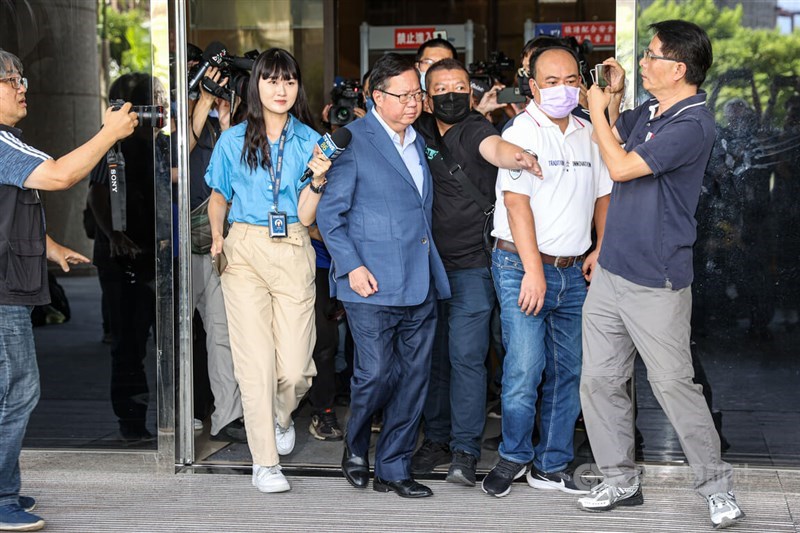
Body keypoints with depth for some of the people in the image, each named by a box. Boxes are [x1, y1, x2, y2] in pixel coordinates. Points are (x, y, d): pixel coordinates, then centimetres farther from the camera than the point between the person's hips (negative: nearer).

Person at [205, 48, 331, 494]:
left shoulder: (309, 141, 5)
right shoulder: (234, 140, 5)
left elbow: (306, 217, 1)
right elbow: (219, 197, 19)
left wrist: (318, 180, -16)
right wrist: (217, 236, 2)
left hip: (293, 252, 0)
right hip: (244, 252, 0)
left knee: (295, 368, -5)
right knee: (256, 364, -6)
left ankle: (282, 416, 31)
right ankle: (265, 462, 5)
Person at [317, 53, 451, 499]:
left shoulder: (418, 143, 17)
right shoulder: (354, 140, -5)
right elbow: (330, 214, -6)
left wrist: (433, 270, 16)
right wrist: (352, 266, -14)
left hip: (420, 285, 7)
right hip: (373, 283, -7)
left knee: (413, 379, 6)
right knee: (376, 374, -7)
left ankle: (393, 469, 17)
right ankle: (356, 445, 21)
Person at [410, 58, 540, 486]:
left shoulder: (475, 130, -8)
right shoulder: (419, 132, 8)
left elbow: (494, 147, -29)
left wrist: (517, 156, -52)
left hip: (471, 264, -5)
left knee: (466, 355, -7)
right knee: (433, 354, 11)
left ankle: (465, 450, -2)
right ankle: (437, 439, 22)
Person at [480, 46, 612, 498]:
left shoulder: (589, 134, 11)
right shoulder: (522, 132, -7)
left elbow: (603, 194, 20)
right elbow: (517, 203, -14)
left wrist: (601, 251, 7)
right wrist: (533, 271, -19)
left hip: (574, 271, 6)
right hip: (523, 266, -6)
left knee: (568, 371, 7)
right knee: (525, 367, -10)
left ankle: (552, 466, 19)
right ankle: (514, 457, 11)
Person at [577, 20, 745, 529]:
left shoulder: (692, 124, -18)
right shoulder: (648, 111, 9)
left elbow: (621, 166, -21)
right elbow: (618, 136, 31)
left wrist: (598, 109, -7)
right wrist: (614, 95, 13)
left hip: (656, 283, -8)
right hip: (611, 272, 8)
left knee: (674, 384, -2)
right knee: (599, 379, 8)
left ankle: (717, 485, 13)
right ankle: (620, 480, 20)